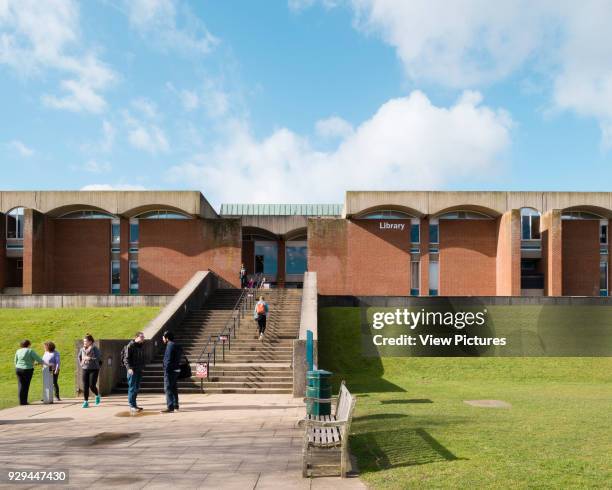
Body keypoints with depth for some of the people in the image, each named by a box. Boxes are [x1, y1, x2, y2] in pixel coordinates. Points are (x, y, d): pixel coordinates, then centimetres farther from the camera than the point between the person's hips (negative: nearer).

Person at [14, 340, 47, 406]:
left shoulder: (18, 351, 6)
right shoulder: (30, 351, -8)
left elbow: (16, 361, 11)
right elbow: (38, 359, -9)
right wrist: (46, 364, -1)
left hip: (18, 369, 4)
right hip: (27, 370, -4)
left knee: (20, 385, 6)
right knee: (26, 386, 2)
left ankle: (21, 401, 4)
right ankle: (24, 401, 3)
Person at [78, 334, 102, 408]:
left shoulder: (95, 348, -9)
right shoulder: (82, 349, 6)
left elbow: (99, 358, -19)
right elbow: (79, 356, 26)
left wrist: (89, 358, -23)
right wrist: (81, 363, 12)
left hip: (94, 369, -4)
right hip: (85, 369, 4)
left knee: (92, 385, -6)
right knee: (85, 386, 1)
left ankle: (97, 396, 23)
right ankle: (86, 402, 8)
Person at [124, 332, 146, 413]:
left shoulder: (142, 345, 13)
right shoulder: (130, 346, -10)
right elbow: (126, 358, -13)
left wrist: (142, 367, 13)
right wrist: (129, 368, -21)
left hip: (139, 370, 8)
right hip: (132, 370, -7)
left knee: (137, 388, 12)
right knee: (132, 388, -3)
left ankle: (134, 404, 20)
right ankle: (132, 406, 2)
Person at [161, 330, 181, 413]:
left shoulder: (170, 345, -14)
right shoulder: (177, 346, 15)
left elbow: (168, 359, -20)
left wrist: (166, 370, -19)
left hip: (170, 370, -10)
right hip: (176, 370, 10)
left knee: (168, 388, -7)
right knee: (174, 388, 17)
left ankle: (170, 407, -9)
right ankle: (175, 405, 25)